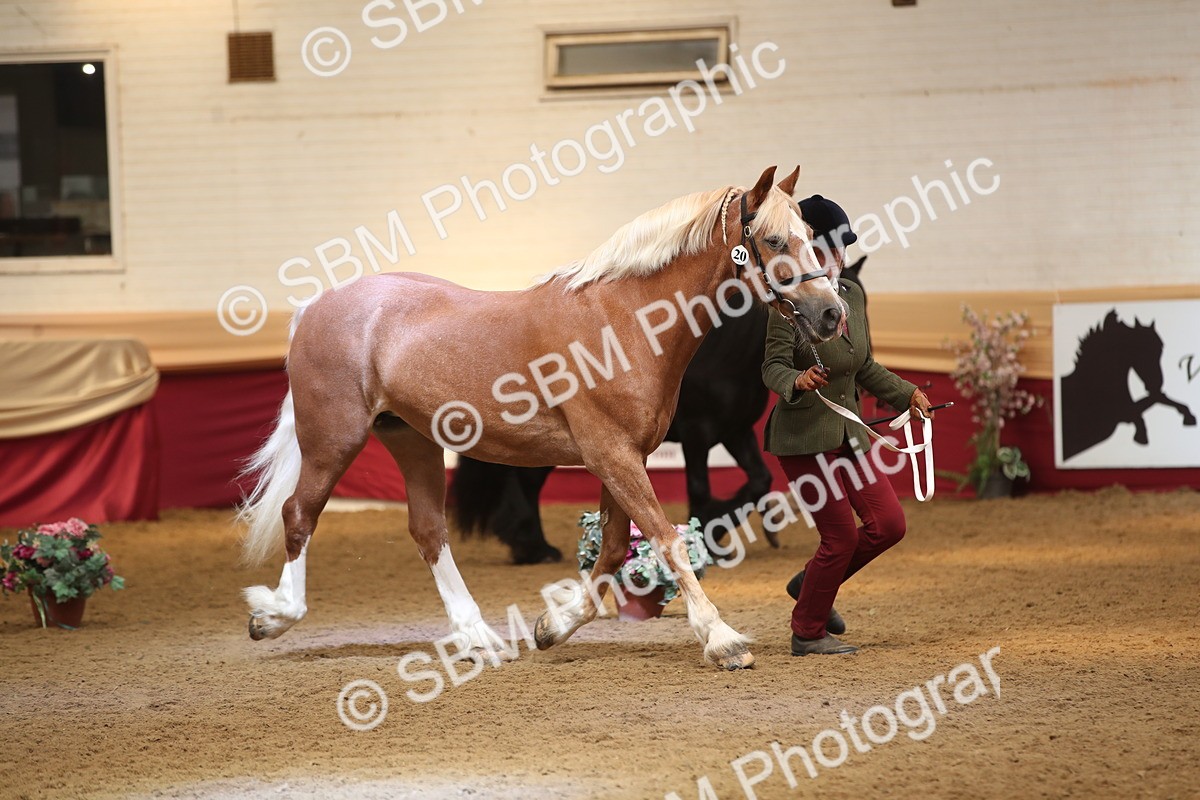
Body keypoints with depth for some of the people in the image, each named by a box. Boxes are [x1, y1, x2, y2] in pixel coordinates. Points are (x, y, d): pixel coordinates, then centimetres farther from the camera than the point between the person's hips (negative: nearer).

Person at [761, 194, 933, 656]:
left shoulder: (853, 294, 7)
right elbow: (773, 367, -19)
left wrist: (906, 394, 11)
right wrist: (797, 382, -39)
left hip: (847, 432, 7)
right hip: (803, 436, -7)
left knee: (889, 523, 2)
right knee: (841, 536, -5)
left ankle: (811, 583, 23)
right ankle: (807, 633, 13)